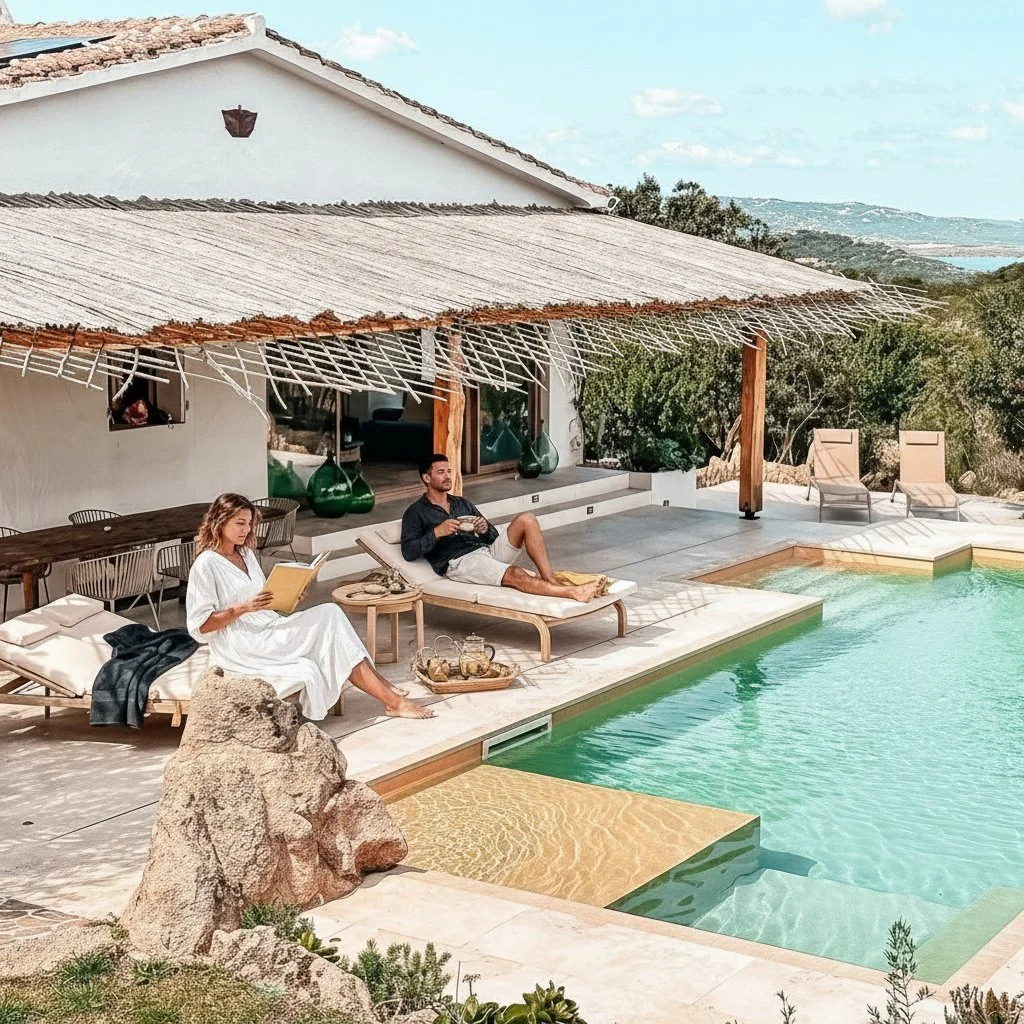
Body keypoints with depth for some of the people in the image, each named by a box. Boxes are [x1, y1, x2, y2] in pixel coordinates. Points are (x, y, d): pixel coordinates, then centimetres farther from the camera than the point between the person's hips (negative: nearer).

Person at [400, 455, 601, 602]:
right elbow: (408, 552, -7)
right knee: (514, 574, -34)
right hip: (460, 562, -7)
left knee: (526, 520, -17)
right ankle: (573, 593, -42)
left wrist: (486, 529, -3)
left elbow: (494, 535, 21)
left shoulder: (462, 503, 26)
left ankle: (550, 580, -26)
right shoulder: (416, 512, 7)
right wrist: (437, 532, -17)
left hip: (488, 549, 7)